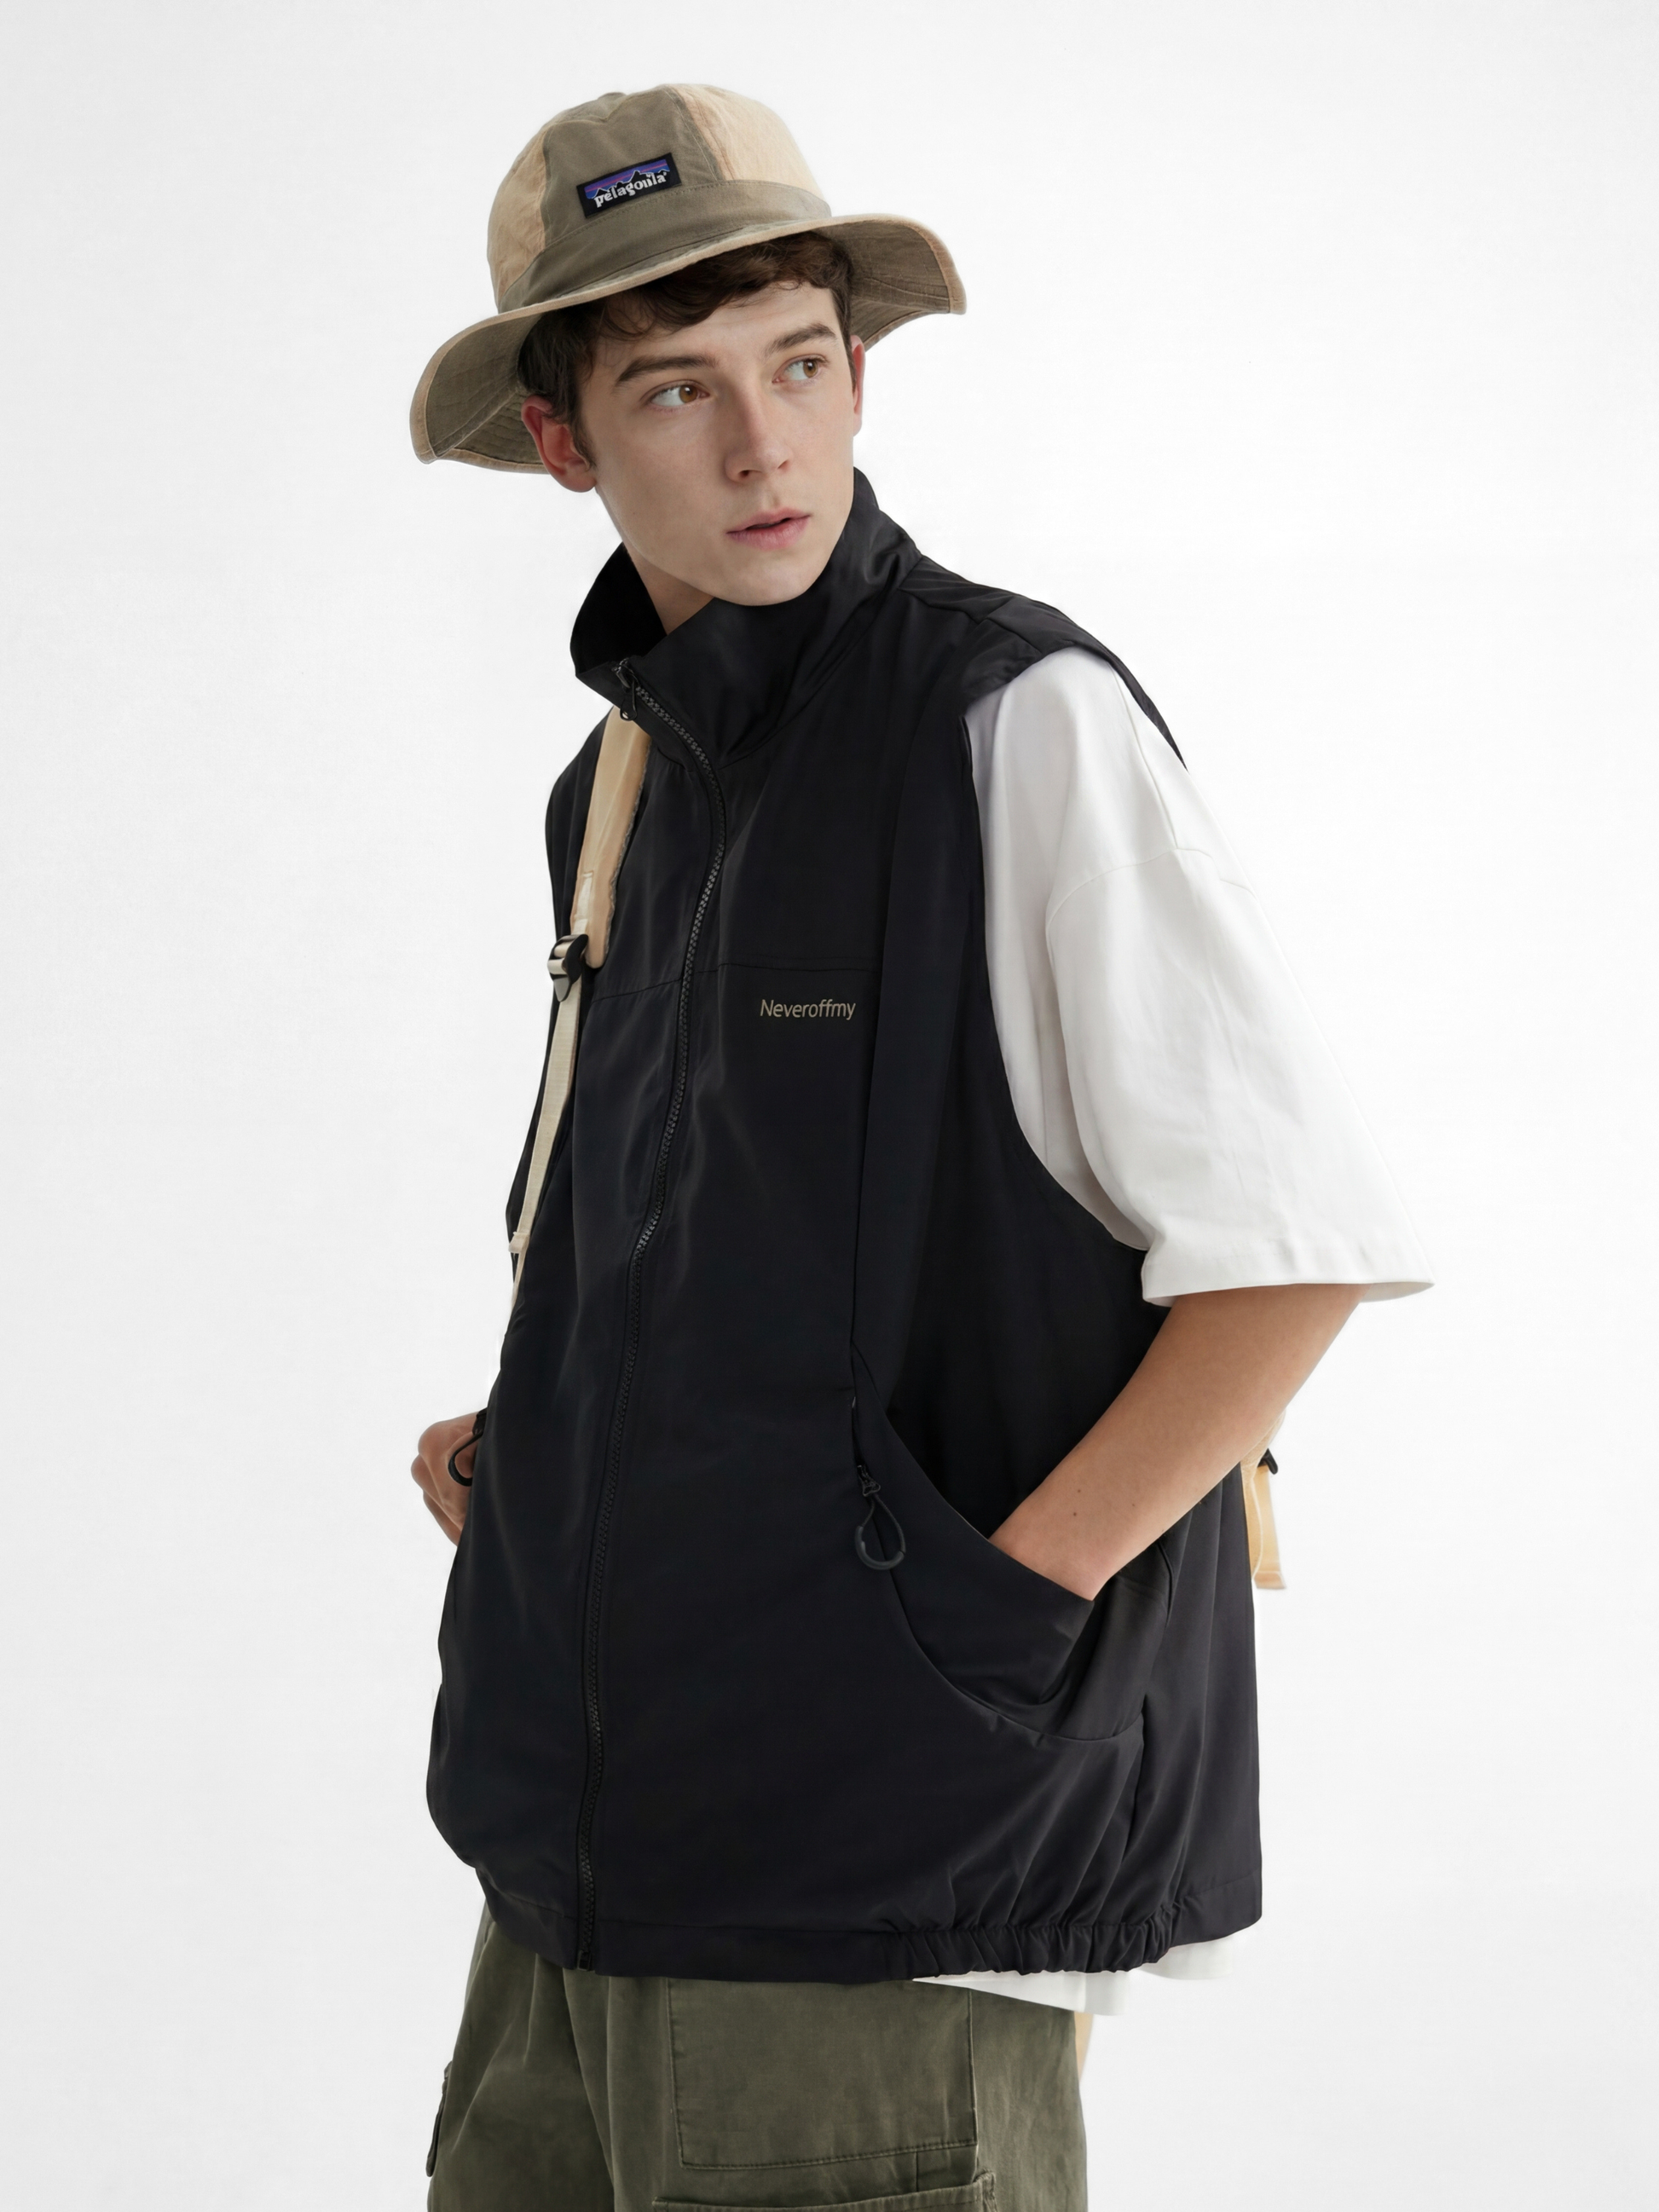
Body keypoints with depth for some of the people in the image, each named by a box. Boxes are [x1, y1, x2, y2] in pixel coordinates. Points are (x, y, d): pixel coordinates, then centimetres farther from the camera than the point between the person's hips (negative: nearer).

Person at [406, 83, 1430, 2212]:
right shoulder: (623, 789, 13)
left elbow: (1294, 1240, -13)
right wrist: (514, 1443, 9)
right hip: (606, 1832, 8)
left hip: (885, 1874, -7)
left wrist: (1004, 1600, -15)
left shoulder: (1022, 719, -10)